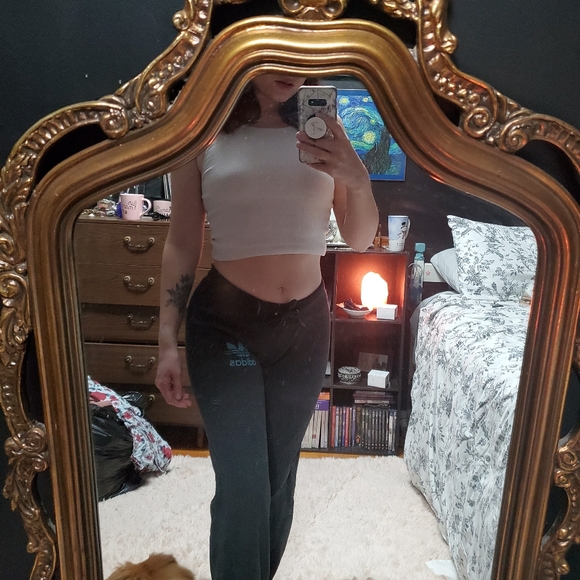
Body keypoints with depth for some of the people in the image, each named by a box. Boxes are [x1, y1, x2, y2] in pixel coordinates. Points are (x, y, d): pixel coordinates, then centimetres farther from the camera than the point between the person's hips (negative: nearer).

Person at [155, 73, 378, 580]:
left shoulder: (322, 130, 4)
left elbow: (359, 240, 4)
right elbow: (181, 245, -1)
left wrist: (358, 179, -15)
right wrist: (168, 340, -4)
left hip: (306, 323, 3)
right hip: (224, 324, -2)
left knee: (280, 474, 16)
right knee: (242, 483, -1)